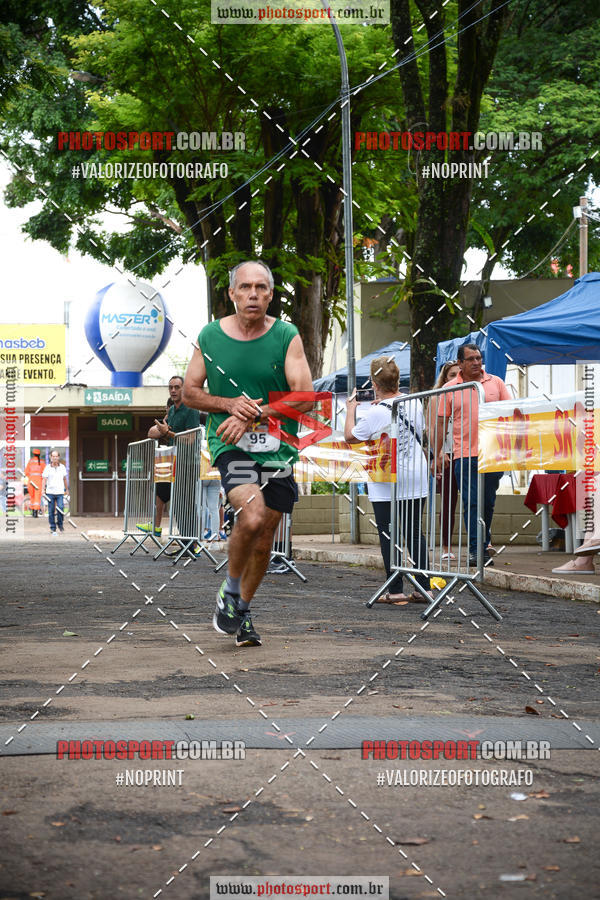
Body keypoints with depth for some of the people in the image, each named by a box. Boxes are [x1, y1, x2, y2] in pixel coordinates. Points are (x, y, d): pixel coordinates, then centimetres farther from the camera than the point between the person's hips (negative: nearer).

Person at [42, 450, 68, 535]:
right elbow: (44, 479, -6)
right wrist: (43, 489, -19)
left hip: (60, 492, 1)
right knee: (51, 511, 1)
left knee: (60, 509, -13)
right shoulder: (47, 468, -1)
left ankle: (60, 525, 10)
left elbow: (64, 479, 18)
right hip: (50, 492, -1)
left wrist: (67, 489, 23)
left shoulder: (62, 467, 7)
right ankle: (53, 529, 9)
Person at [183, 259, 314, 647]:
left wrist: (254, 415, -17)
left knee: (263, 542, 9)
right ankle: (230, 591, -1)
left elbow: (305, 398, -8)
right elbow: (190, 392, 7)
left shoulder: (287, 336, -3)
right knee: (251, 517, -26)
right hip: (230, 444, -2)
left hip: (277, 448, 2)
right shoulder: (210, 336, 0)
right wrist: (230, 404, -11)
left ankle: (243, 612, 32)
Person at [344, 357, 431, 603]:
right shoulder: (415, 403, 1)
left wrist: (350, 409, 10)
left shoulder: (376, 413, -16)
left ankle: (395, 590, 2)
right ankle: (423, 587, 10)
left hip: (386, 483, -5)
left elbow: (350, 437, -5)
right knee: (414, 532, 11)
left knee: (388, 534, 2)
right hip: (416, 477, 5)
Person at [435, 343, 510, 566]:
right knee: (471, 503, -6)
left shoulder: (495, 382, 9)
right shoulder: (450, 388, 5)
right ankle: (475, 550, -4)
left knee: (488, 503, 9)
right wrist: (438, 454, 2)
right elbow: (442, 423, 6)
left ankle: (484, 547, 23)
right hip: (465, 454, -2)